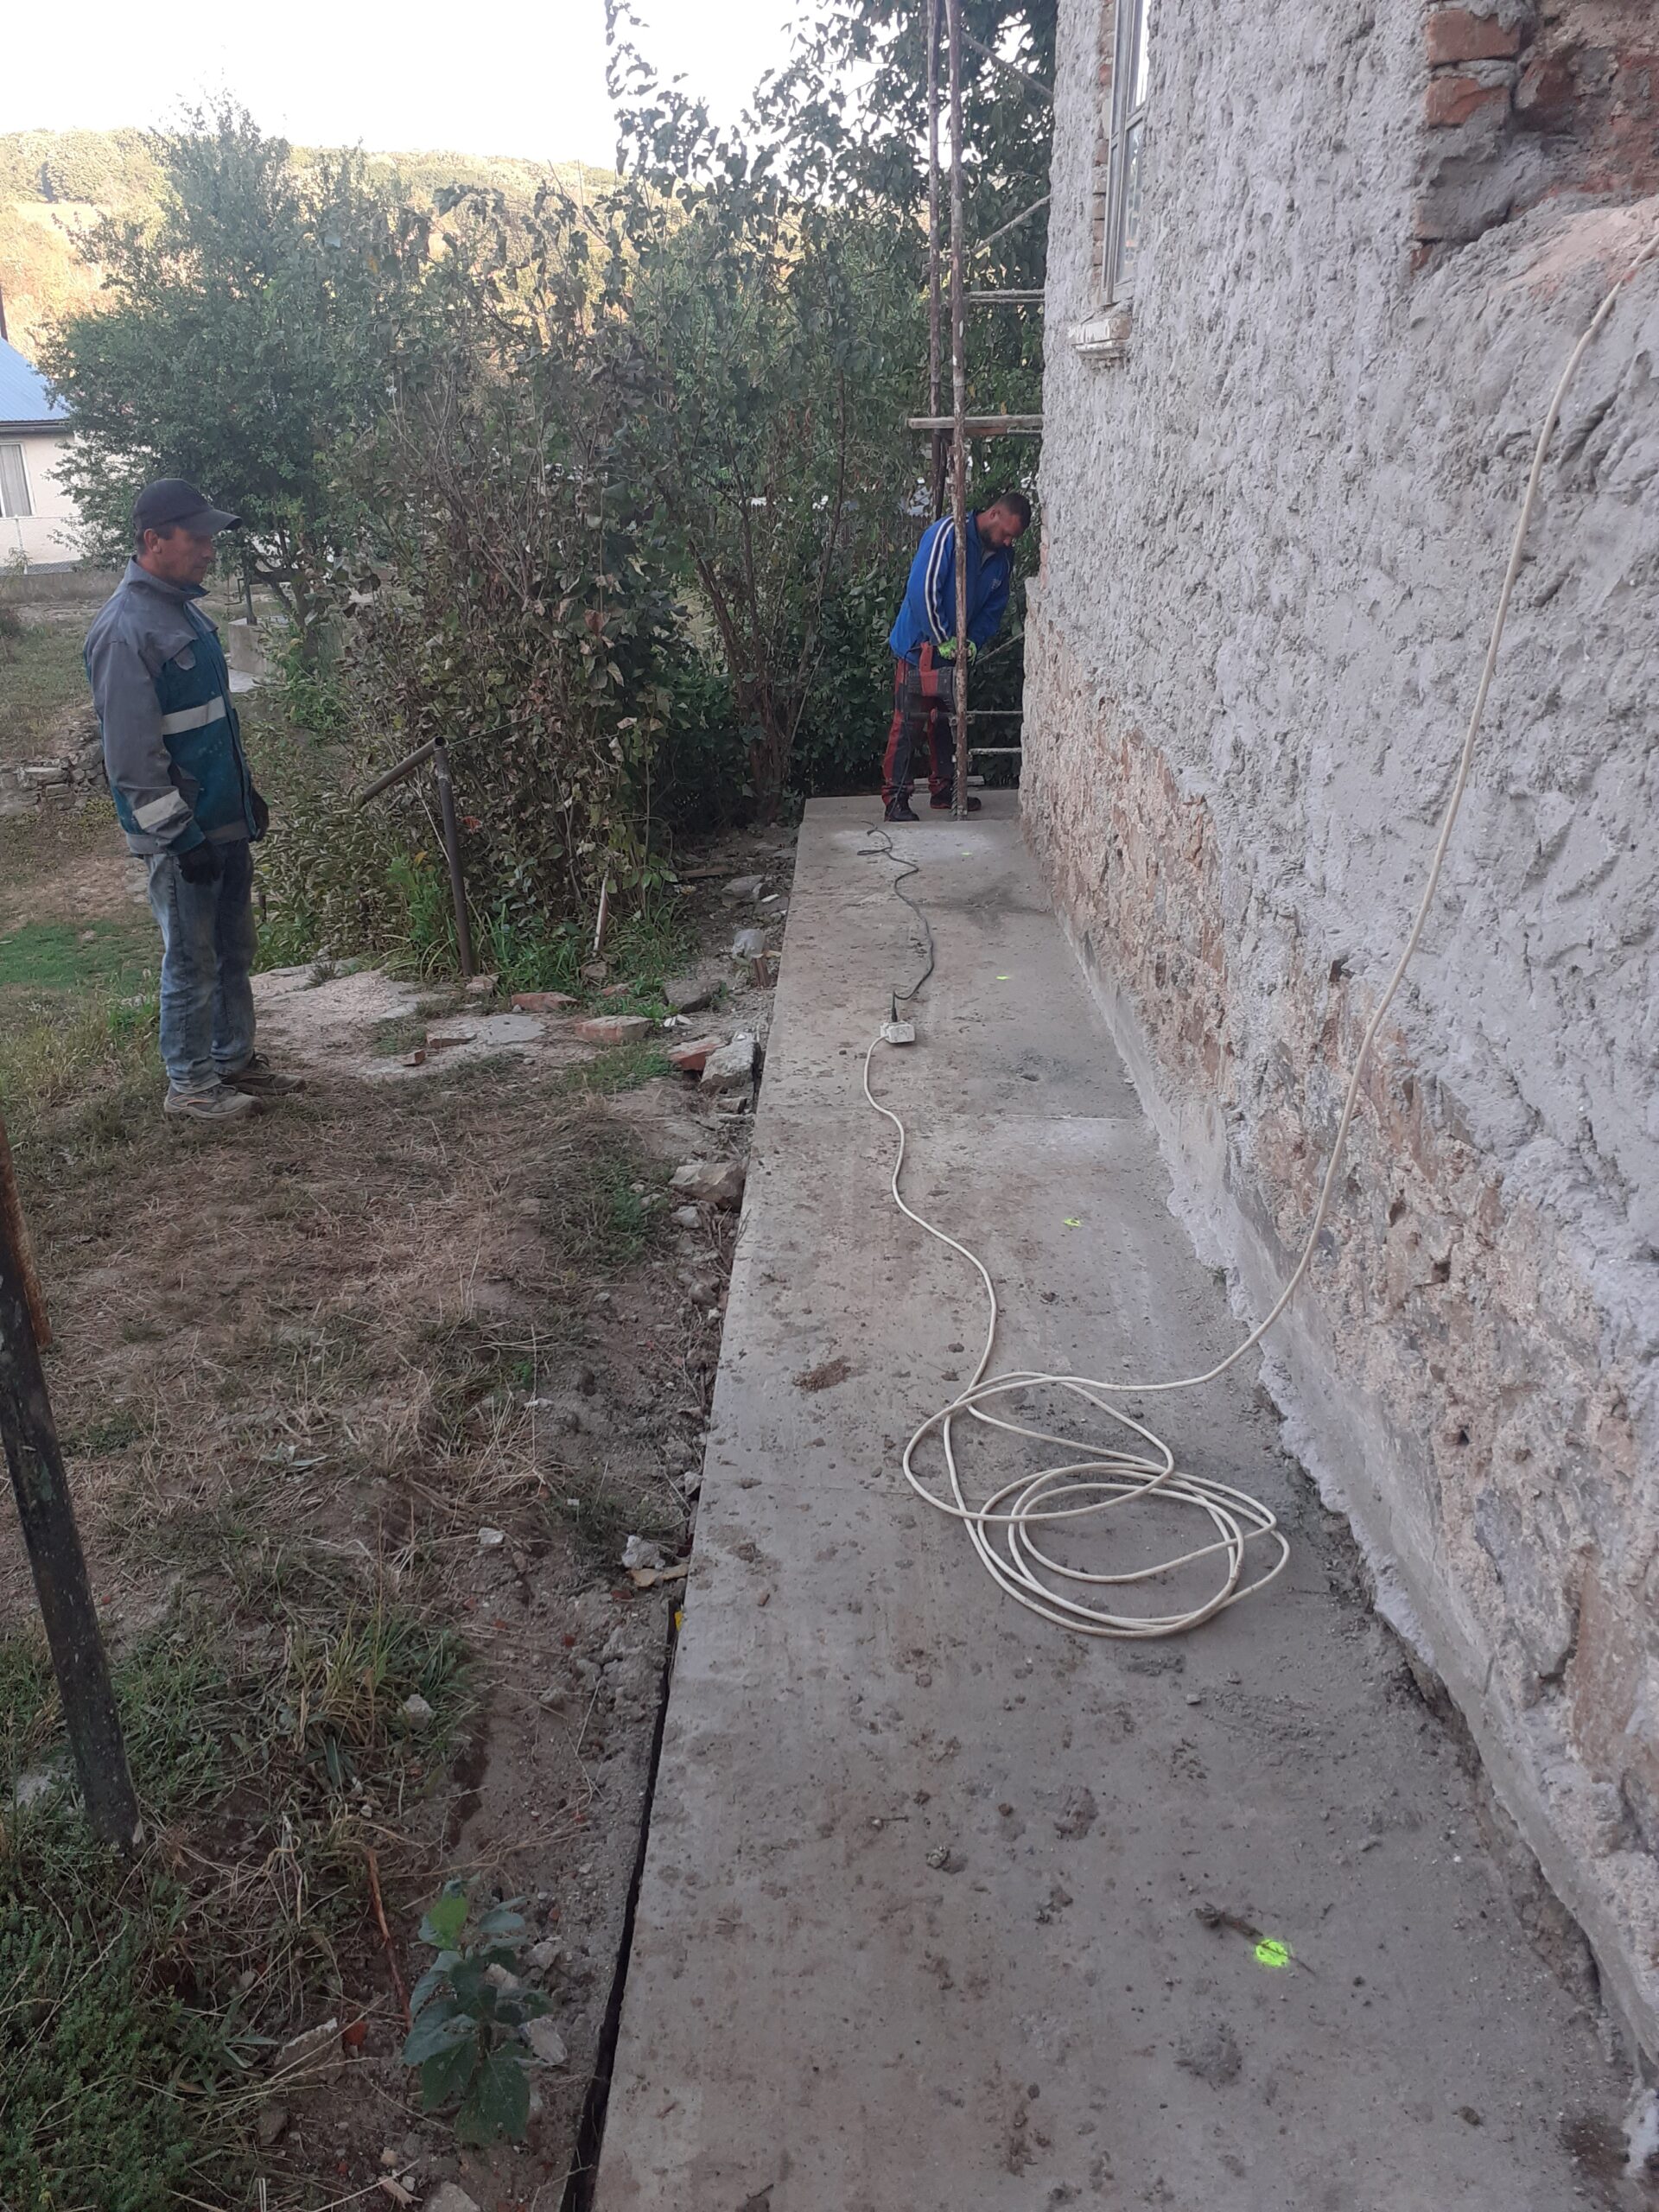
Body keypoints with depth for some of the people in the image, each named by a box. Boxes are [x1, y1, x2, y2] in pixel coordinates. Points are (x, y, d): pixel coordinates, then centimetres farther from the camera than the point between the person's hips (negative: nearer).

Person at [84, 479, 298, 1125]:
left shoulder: (184, 609, 11)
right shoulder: (125, 629, -19)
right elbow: (132, 753, -21)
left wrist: (247, 792, 20)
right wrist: (180, 835, -20)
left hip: (227, 822, 9)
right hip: (182, 833, -9)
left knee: (234, 951, 17)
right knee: (192, 962, 2)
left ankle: (235, 1059, 31)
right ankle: (190, 1085, 15)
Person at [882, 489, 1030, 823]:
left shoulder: (1002, 559, 5)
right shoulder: (948, 533, -18)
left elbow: (994, 609, 11)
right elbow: (923, 589, -24)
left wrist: (974, 640, -8)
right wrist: (943, 639, -21)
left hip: (954, 652, 7)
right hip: (918, 647, -7)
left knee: (946, 722, 13)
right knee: (908, 723, -8)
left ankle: (943, 791, 23)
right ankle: (895, 798, -5)